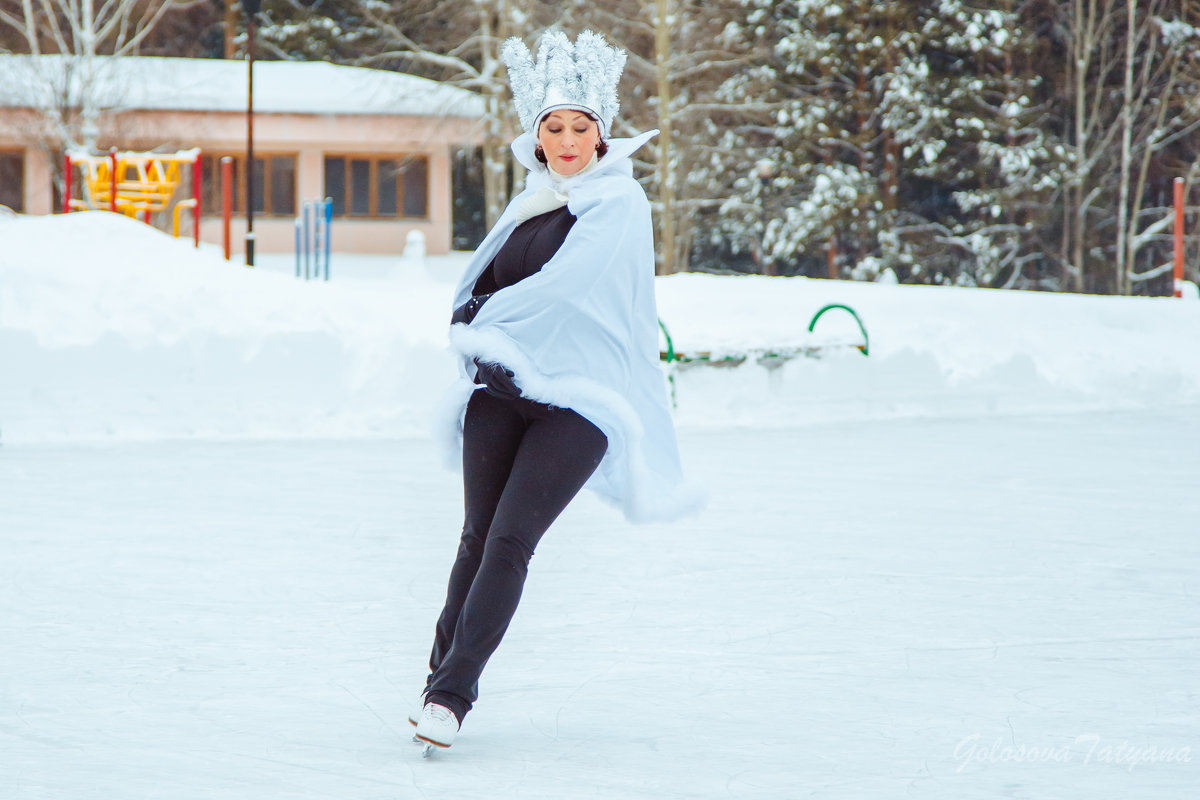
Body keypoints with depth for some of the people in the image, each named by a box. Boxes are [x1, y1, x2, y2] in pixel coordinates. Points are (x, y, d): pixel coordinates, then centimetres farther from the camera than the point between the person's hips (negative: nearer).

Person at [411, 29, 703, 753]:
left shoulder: (620, 203, -6)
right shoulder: (534, 199, 15)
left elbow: (562, 286, -16)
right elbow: (481, 287, 24)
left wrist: (486, 320, -3)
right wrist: (480, 322, 2)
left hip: (577, 401, -5)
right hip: (502, 391, 5)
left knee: (511, 541, -14)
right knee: (479, 537, -2)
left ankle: (452, 695, -15)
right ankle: (440, 681, 8)